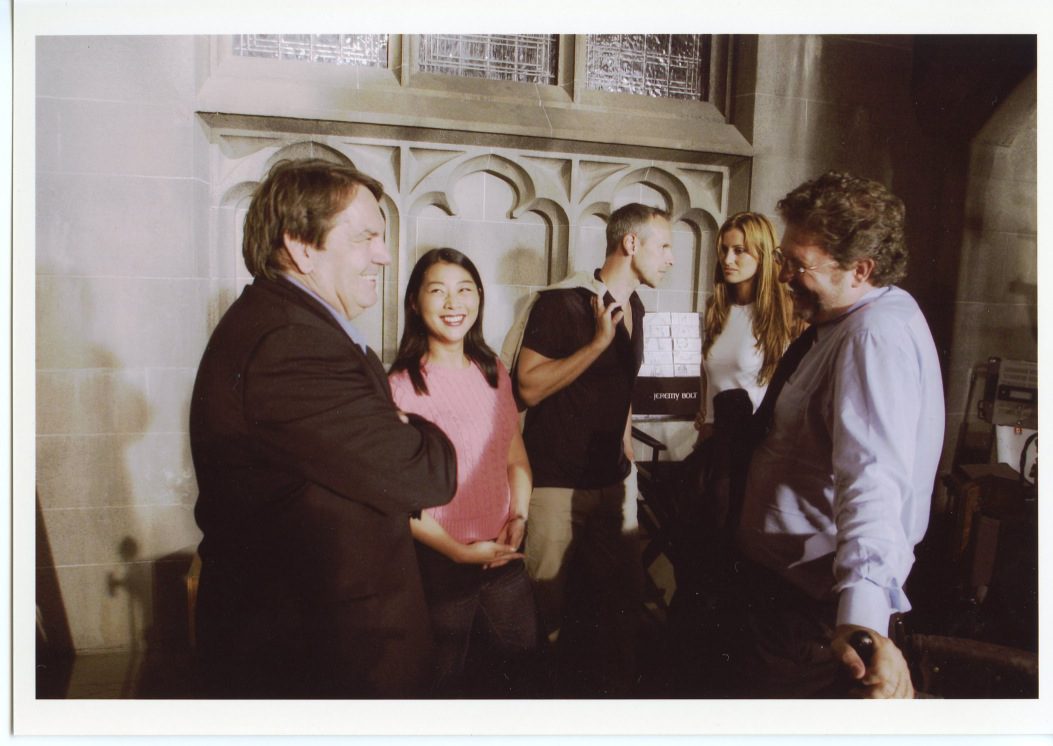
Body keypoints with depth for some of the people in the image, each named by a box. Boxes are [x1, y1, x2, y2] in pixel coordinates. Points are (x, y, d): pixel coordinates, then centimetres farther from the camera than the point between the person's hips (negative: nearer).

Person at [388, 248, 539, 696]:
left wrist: (519, 517, -5)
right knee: (443, 679, 13)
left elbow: (516, 457, 10)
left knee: (521, 658, 20)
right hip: (439, 559, -5)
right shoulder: (402, 386, -15)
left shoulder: (494, 372, 4)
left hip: (504, 553, 6)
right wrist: (459, 551, -15)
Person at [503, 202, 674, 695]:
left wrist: (628, 460, 15)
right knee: (545, 605, 4)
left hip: (612, 481, 7)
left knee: (625, 594, 14)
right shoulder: (562, 303, -13)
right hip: (556, 483, -7)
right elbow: (530, 387, -21)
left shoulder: (633, 308, 11)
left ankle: (615, 688, 34)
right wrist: (598, 341, -23)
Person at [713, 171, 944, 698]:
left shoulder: (877, 335, -26)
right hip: (782, 574, 10)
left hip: (818, 602, -10)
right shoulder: (839, 322, 6)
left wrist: (862, 613, -51)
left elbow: (873, 476, -40)